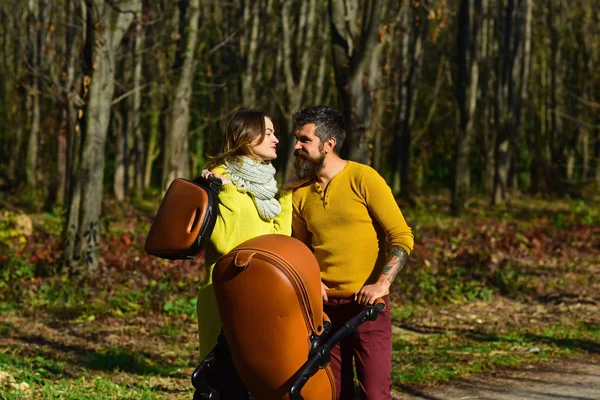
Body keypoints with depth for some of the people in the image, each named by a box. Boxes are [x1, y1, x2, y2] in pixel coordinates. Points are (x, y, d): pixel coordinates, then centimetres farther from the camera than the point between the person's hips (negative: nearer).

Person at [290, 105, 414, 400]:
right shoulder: (301, 193, 7)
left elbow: (402, 238, -9)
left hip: (367, 306, -5)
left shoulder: (364, 179, -8)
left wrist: (381, 284, -20)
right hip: (324, 307, 5)